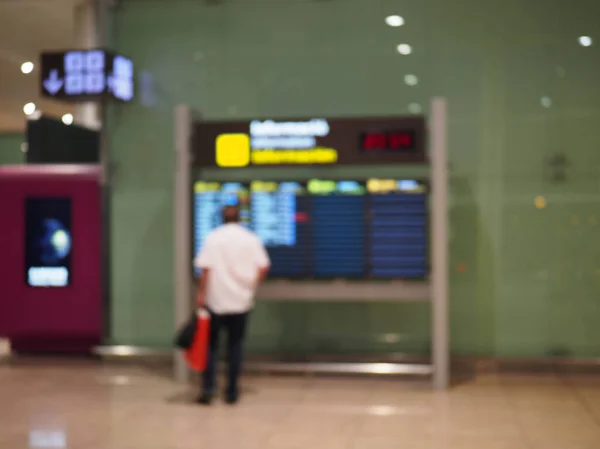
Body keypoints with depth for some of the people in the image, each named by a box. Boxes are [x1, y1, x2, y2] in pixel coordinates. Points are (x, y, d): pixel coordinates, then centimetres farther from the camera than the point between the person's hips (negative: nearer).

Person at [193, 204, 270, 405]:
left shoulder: (213, 238, -4)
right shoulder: (251, 239, 1)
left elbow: (206, 269, -10)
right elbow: (263, 267, -3)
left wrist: (201, 293, -3)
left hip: (216, 300, -1)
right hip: (241, 301, 1)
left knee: (211, 344, 9)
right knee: (235, 345, 10)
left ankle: (208, 388, 1)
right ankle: (232, 392, 12)